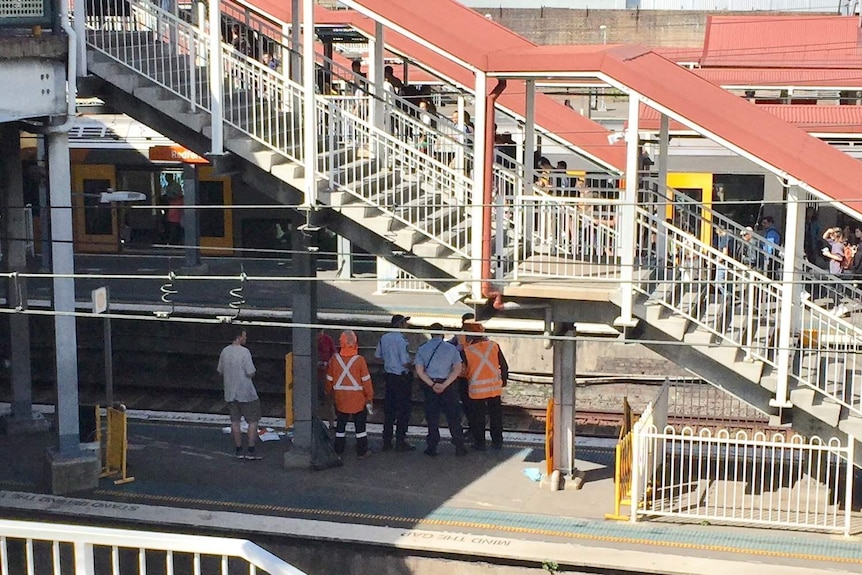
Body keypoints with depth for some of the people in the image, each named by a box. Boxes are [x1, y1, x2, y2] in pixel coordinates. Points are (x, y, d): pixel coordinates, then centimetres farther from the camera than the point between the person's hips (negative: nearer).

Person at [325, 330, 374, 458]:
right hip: (358, 399, -2)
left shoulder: (334, 359, -6)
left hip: (340, 398, 2)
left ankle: (338, 449, 22)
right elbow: (366, 380, -10)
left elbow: (329, 379, 5)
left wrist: (329, 392, 23)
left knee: (340, 424, 15)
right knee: (360, 425, 7)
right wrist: (369, 397, 1)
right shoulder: (359, 360, -14)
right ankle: (362, 451, 12)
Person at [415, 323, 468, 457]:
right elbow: (457, 369, -10)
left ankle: (432, 448, 11)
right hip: (449, 385, -1)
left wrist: (432, 385, -11)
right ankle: (459, 447, 8)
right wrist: (444, 385, -14)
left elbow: (419, 371, -7)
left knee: (432, 416, 9)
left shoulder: (422, 349, -1)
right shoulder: (451, 348, -4)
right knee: (453, 416, 6)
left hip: (429, 385, 1)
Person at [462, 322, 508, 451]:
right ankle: (497, 442, 21)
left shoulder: (467, 351, -11)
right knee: (496, 416, 14)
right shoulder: (494, 346, -4)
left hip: (477, 389, -2)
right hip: (495, 387, 3)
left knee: (478, 417, 10)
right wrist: (504, 380, 16)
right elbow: (504, 366, 3)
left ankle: (480, 443, 15)